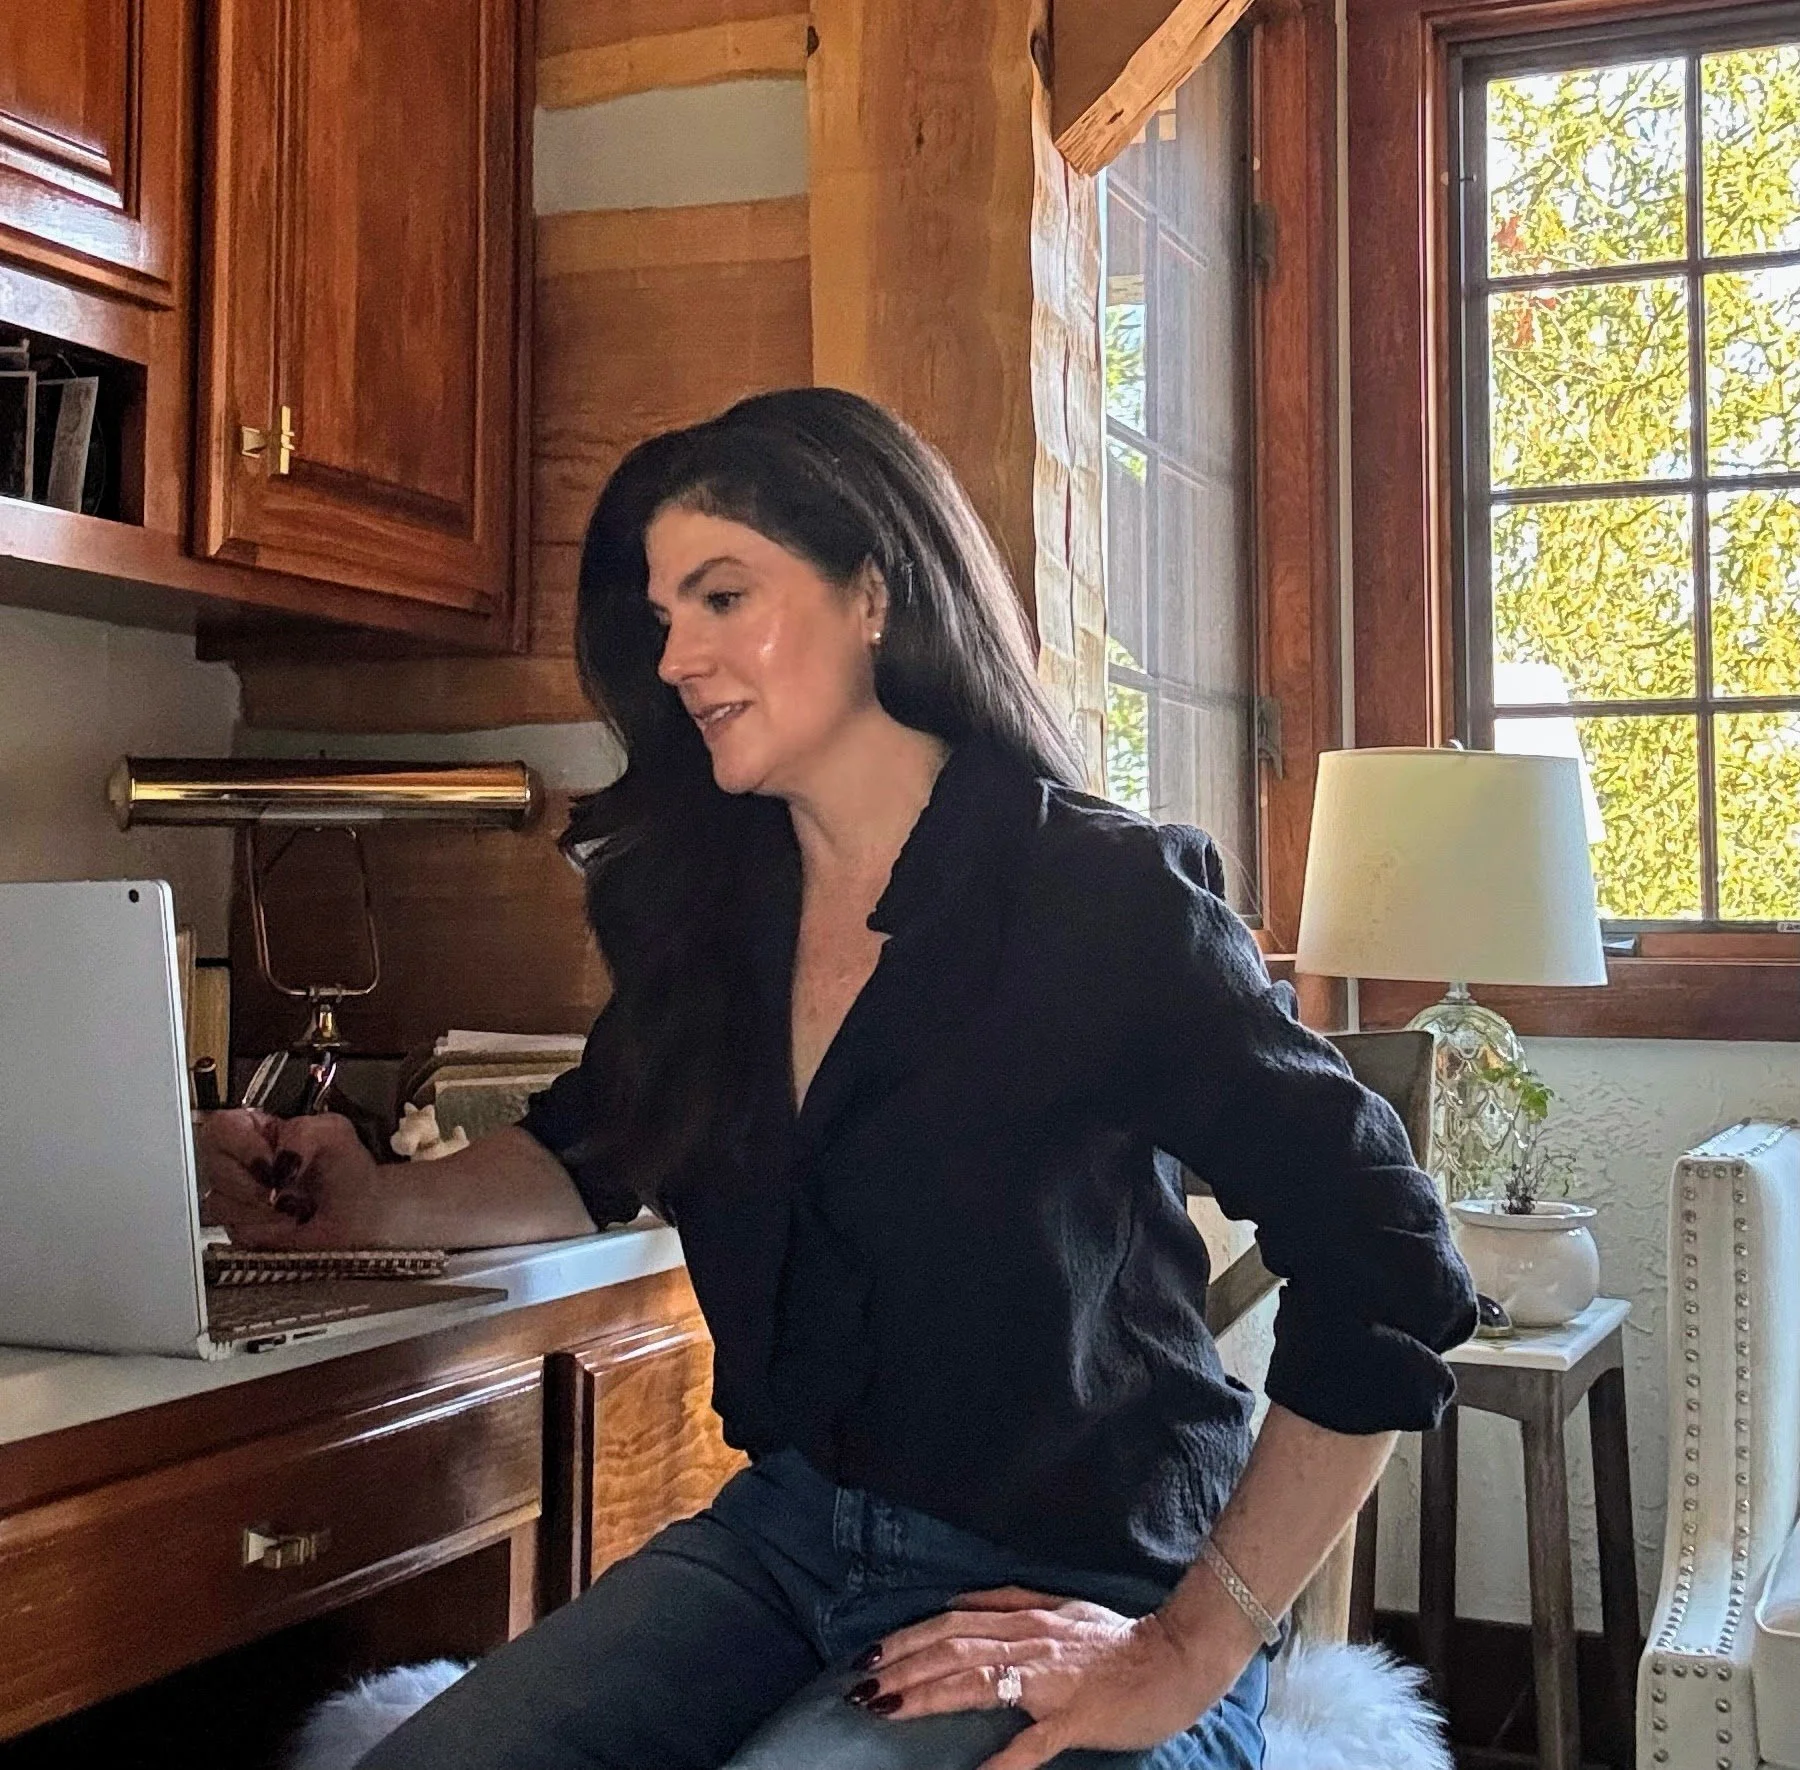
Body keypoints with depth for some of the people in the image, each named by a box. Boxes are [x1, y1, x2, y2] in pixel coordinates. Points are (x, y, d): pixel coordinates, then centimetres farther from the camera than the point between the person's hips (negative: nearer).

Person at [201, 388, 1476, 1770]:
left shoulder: (1101, 897, -17)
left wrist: (1191, 1654, -16)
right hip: (785, 1534, 5)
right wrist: (378, 1211, -1)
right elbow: (596, 1151, 19)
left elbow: (1386, 1276, -18)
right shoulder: (712, 901, 3)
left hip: (1061, 1600, -5)